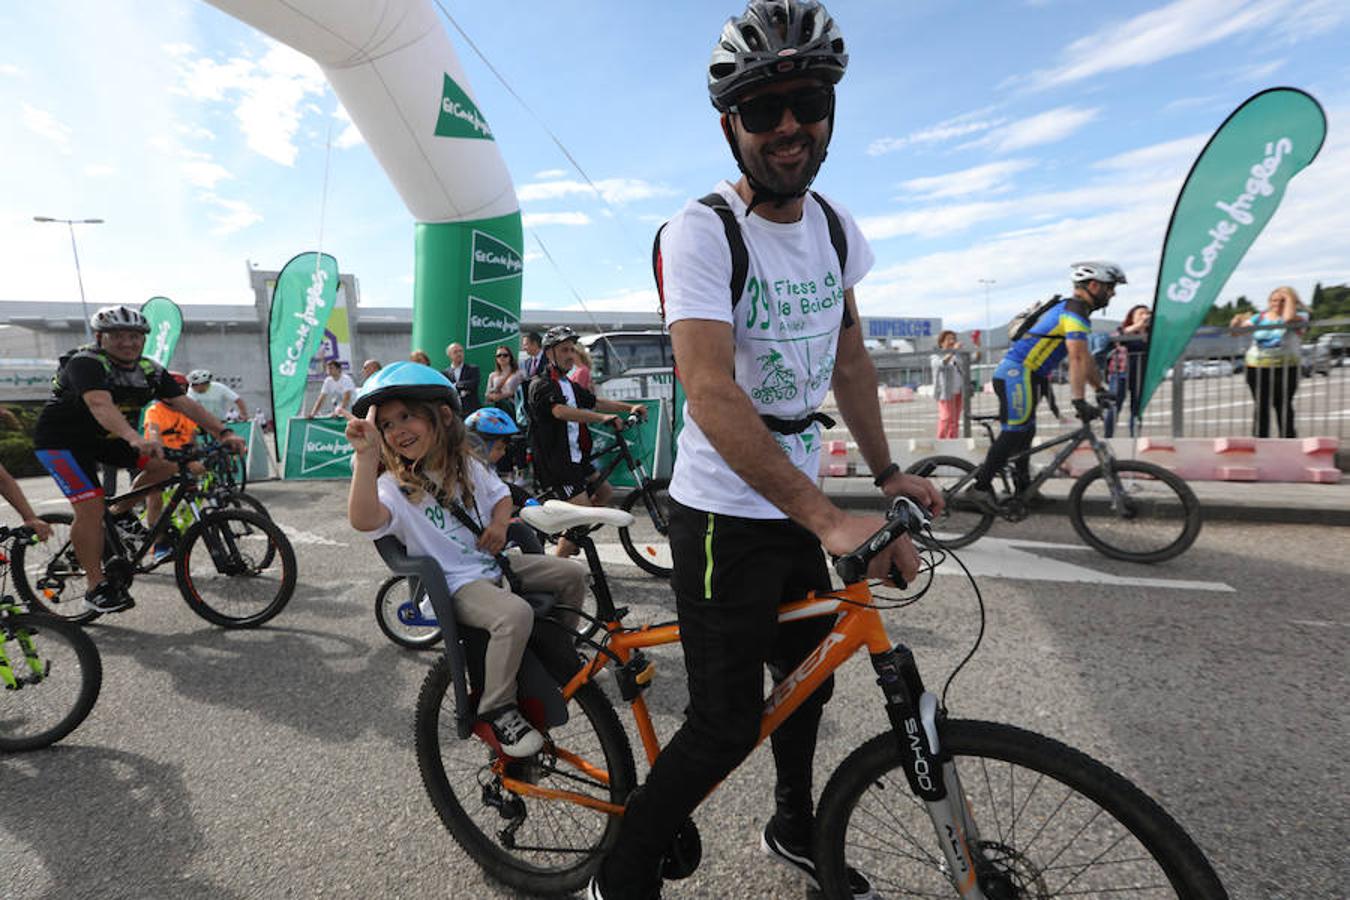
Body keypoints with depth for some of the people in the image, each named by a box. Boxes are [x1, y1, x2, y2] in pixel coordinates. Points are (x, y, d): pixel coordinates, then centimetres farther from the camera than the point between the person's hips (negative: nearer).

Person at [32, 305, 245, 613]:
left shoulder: (150, 371, -6)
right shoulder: (86, 363, -25)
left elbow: (186, 404, -14)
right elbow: (100, 405, -44)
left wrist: (224, 433, -28)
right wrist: (135, 439, -61)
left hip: (106, 438, 6)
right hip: (62, 440, -6)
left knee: (166, 463, -13)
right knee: (91, 507, -18)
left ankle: (121, 513, 10)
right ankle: (97, 588, -8)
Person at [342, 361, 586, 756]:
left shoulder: (468, 465, 5)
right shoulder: (395, 486, -14)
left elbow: (500, 494, 21)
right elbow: (363, 519, -35)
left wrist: (499, 522, -1)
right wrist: (366, 456, -47)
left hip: (494, 563, 7)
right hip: (456, 585, -7)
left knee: (573, 575, 2)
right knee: (515, 614, -33)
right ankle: (497, 710, -11)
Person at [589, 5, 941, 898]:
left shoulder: (835, 226, 5)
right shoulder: (701, 232, -19)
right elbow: (711, 395, -31)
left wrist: (886, 471, 9)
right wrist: (830, 519, -38)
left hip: (800, 505, 8)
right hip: (725, 514, -7)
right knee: (729, 722, -3)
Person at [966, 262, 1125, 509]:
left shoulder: (1068, 309, 22)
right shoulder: (1075, 311, -11)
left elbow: (1084, 358, 26)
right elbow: (1077, 359, -22)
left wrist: (1101, 389, 26)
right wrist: (1079, 401, -28)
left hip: (1012, 373, 11)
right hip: (1017, 373, -11)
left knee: (1025, 432, 16)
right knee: (1015, 432, -13)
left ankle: (1023, 489, 25)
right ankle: (980, 487, -13)